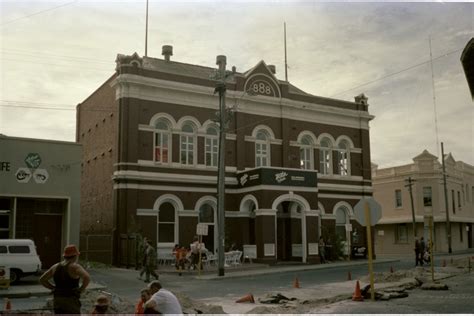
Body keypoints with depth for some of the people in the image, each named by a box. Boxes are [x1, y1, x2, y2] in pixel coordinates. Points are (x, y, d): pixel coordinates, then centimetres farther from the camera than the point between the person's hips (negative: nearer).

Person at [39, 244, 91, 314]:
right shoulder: (75, 266, -13)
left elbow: (41, 279, 12)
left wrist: (54, 289, 11)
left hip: (58, 301, 6)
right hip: (71, 302, -6)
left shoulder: (56, 266, 6)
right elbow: (87, 277, -30)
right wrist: (81, 290, -13)